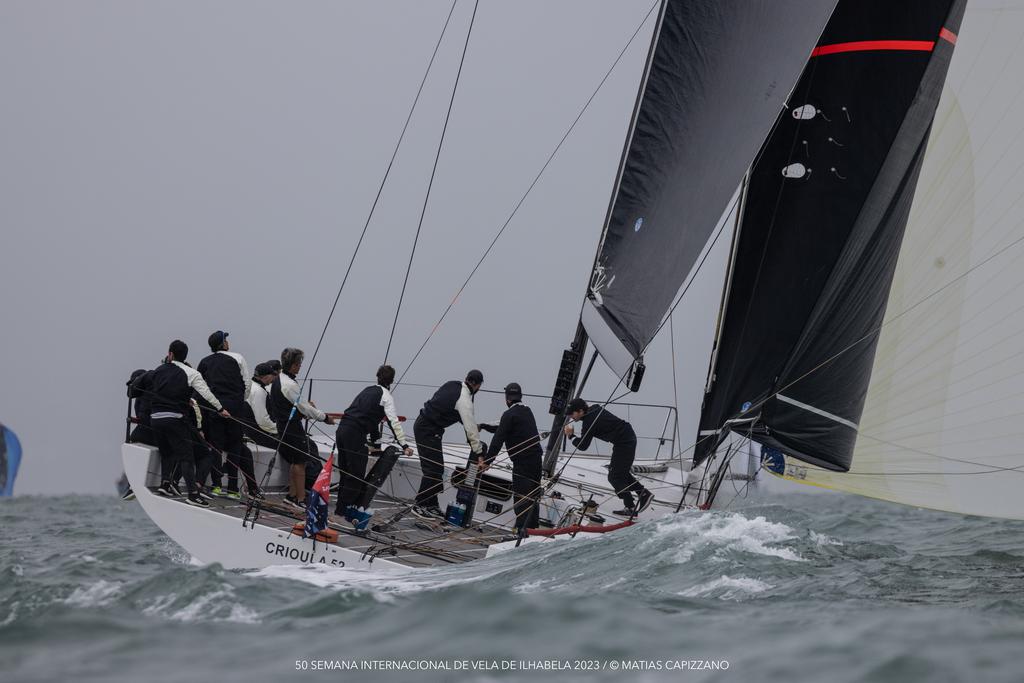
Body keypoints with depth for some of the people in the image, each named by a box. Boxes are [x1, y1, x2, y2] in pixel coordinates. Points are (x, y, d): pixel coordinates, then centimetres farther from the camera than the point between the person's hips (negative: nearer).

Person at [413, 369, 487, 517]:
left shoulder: (452, 384, 7)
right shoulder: (465, 400, -19)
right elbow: (471, 429, -17)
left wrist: (474, 426, 16)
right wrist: (479, 453, -12)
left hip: (422, 424, 10)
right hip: (429, 431, -10)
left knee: (435, 468, 12)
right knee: (433, 468, -8)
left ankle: (432, 505, 15)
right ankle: (420, 505, -5)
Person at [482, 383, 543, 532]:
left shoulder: (509, 415, -11)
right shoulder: (527, 411, 16)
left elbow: (498, 440, -15)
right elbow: (503, 430, 27)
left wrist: (487, 461, -14)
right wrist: (485, 426, 32)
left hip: (522, 461, -9)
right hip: (536, 458, 9)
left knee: (520, 498, -8)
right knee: (533, 497, 14)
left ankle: (521, 531, -13)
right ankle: (532, 530, 21)